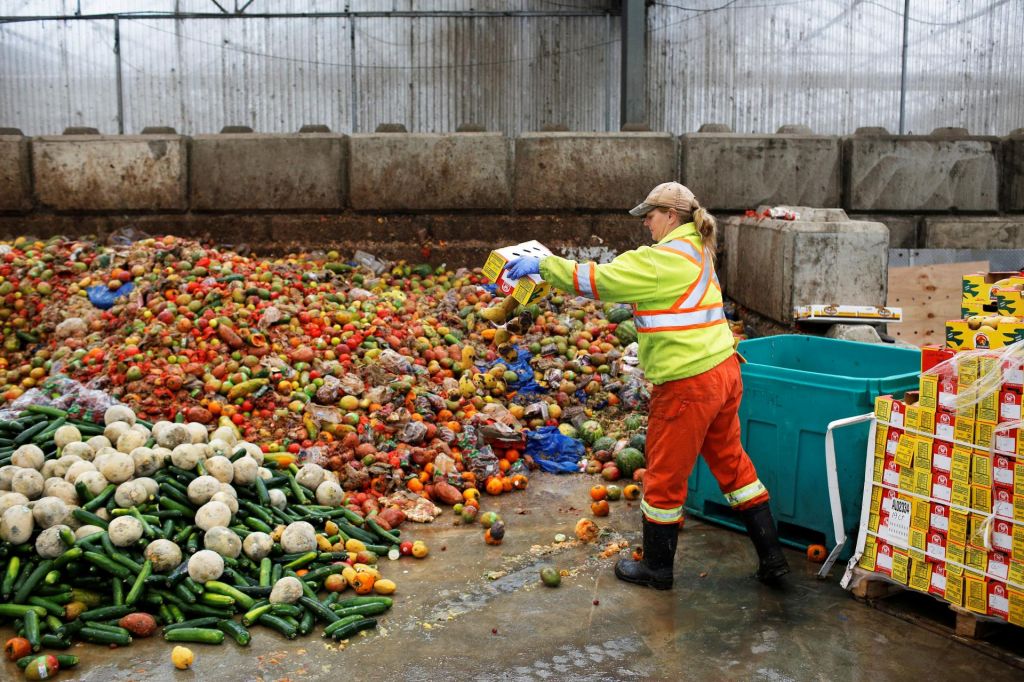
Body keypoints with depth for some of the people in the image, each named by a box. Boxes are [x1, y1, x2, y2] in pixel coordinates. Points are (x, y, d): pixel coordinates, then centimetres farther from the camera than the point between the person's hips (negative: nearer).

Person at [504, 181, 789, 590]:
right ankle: (771, 557, 26)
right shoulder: (695, 252, 15)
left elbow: (599, 280, -17)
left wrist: (542, 266, -9)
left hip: (689, 384, -9)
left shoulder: (664, 259, -15)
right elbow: (626, 281, 20)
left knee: (665, 474, 7)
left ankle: (656, 568, 23)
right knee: (731, 462, 19)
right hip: (722, 371, 9)